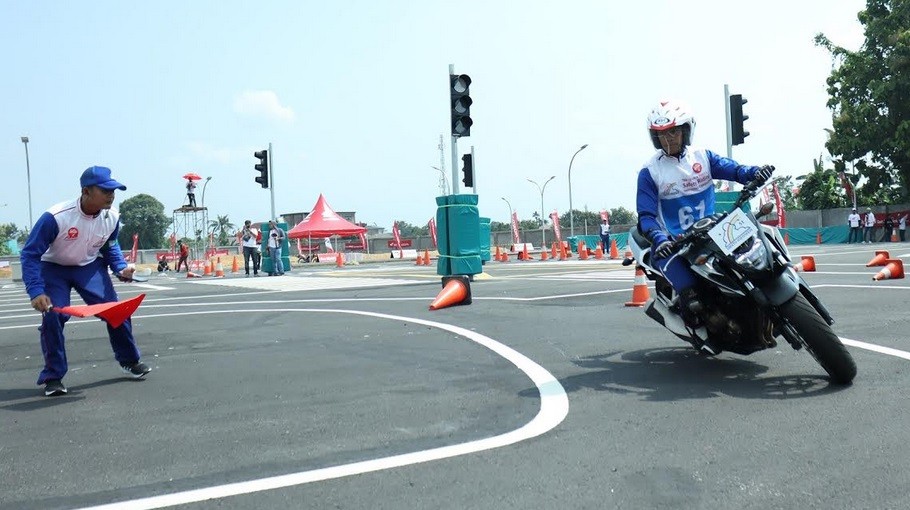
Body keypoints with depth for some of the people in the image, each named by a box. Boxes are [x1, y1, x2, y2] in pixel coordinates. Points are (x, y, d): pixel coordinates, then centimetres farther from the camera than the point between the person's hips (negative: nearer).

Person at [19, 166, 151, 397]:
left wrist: (121, 268, -12)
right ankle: (53, 377, 0)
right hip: (54, 268, -3)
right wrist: (36, 291, -33)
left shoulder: (112, 217, -16)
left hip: (90, 267, 4)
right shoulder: (56, 217, -32)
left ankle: (129, 360, 18)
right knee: (53, 316, -19)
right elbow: (30, 254, -24)